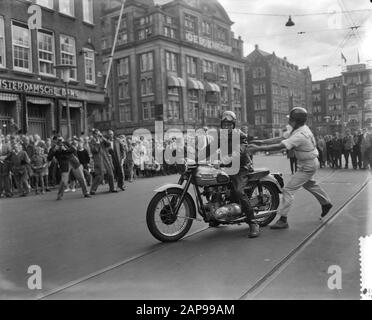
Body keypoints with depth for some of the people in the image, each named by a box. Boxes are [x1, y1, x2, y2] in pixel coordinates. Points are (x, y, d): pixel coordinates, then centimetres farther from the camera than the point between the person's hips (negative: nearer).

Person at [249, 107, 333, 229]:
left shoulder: (299, 135, -30)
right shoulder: (302, 129, 1)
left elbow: (279, 146, -35)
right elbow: (282, 139, 3)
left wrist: (258, 148, -33)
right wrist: (262, 141, -3)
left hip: (307, 166, -10)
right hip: (309, 163, 10)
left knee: (288, 189, -11)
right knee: (310, 184, 31)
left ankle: (283, 220, -8)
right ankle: (326, 203, 52)